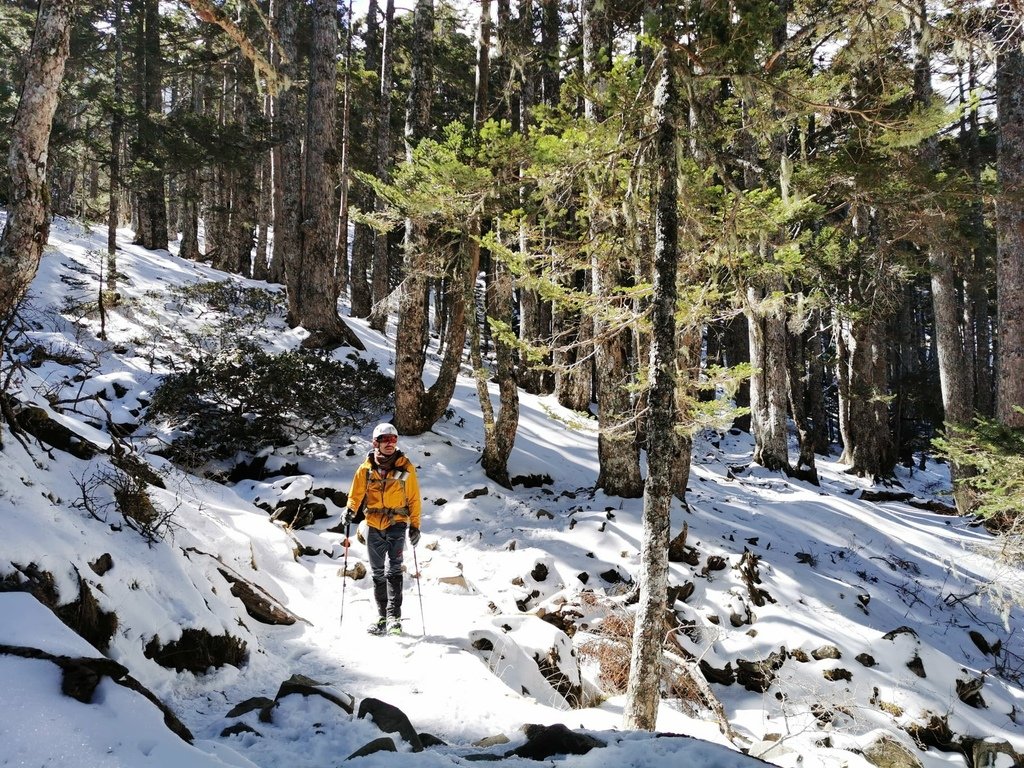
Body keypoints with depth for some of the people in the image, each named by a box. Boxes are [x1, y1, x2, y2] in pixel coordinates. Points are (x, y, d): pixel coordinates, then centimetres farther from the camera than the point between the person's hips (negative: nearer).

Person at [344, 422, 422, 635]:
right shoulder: (366, 469, 1)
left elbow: (413, 498, 3)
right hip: (373, 525, 3)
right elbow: (356, 494, 6)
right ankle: (383, 617, 17)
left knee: (393, 569, -15)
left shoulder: (405, 467, -1)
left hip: (396, 523, -3)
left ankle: (394, 616, -15)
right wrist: (350, 510, -14)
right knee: (378, 573, 8)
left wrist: (415, 525, -2)